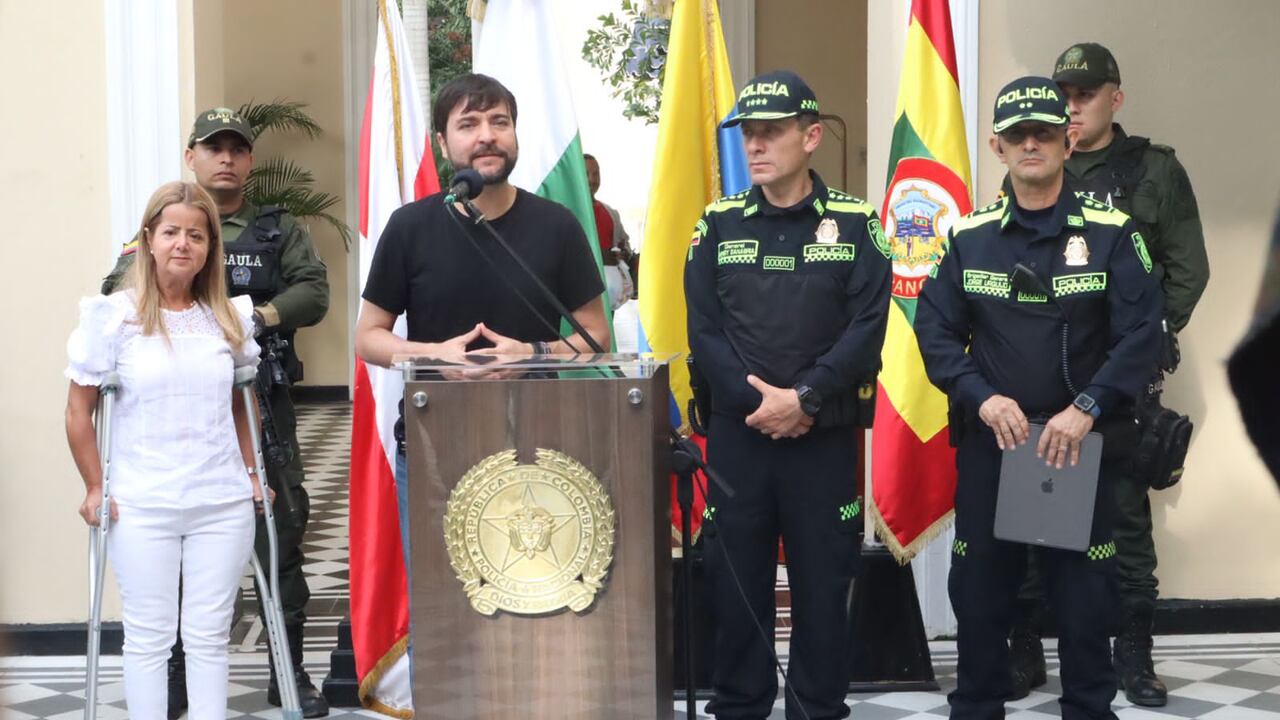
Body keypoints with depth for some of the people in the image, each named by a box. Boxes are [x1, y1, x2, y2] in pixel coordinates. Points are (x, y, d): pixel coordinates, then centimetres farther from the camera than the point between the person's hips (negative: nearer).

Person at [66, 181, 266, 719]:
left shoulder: (229, 318, 7)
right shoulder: (114, 316, -4)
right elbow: (79, 409, -1)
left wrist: (251, 472, 11)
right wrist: (95, 488, -4)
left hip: (223, 504, 3)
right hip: (140, 507, -2)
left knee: (209, 636, 7)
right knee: (149, 636, 4)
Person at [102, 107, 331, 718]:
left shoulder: (280, 230, 12)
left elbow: (314, 290, -2)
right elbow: (116, 296, 2)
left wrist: (265, 314, -19)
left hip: (261, 401, 0)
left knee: (282, 527, 1)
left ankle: (289, 670, 11)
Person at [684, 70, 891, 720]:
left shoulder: (854, 224, 0)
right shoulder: (719, 224, 4)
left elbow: (866, 330, -8)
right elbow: (704, 332, -1)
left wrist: (803, 398, -17)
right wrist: (760, 402, -13)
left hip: (825, 435, -1)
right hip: (737, 433, 2)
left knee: (823, 580, 5)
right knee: (736, 577, 7)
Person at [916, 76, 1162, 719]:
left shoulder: (1111, 233, -2)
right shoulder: (969, 238, 5)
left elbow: (1140, 333, -8)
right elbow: (935, 329, 2)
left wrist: (1087, 409, -18)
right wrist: (982, 399, -12)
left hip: (1082, 442, -2)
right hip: (988, 441, 2)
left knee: (1083, 588, 5)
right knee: (979, 584, 9)